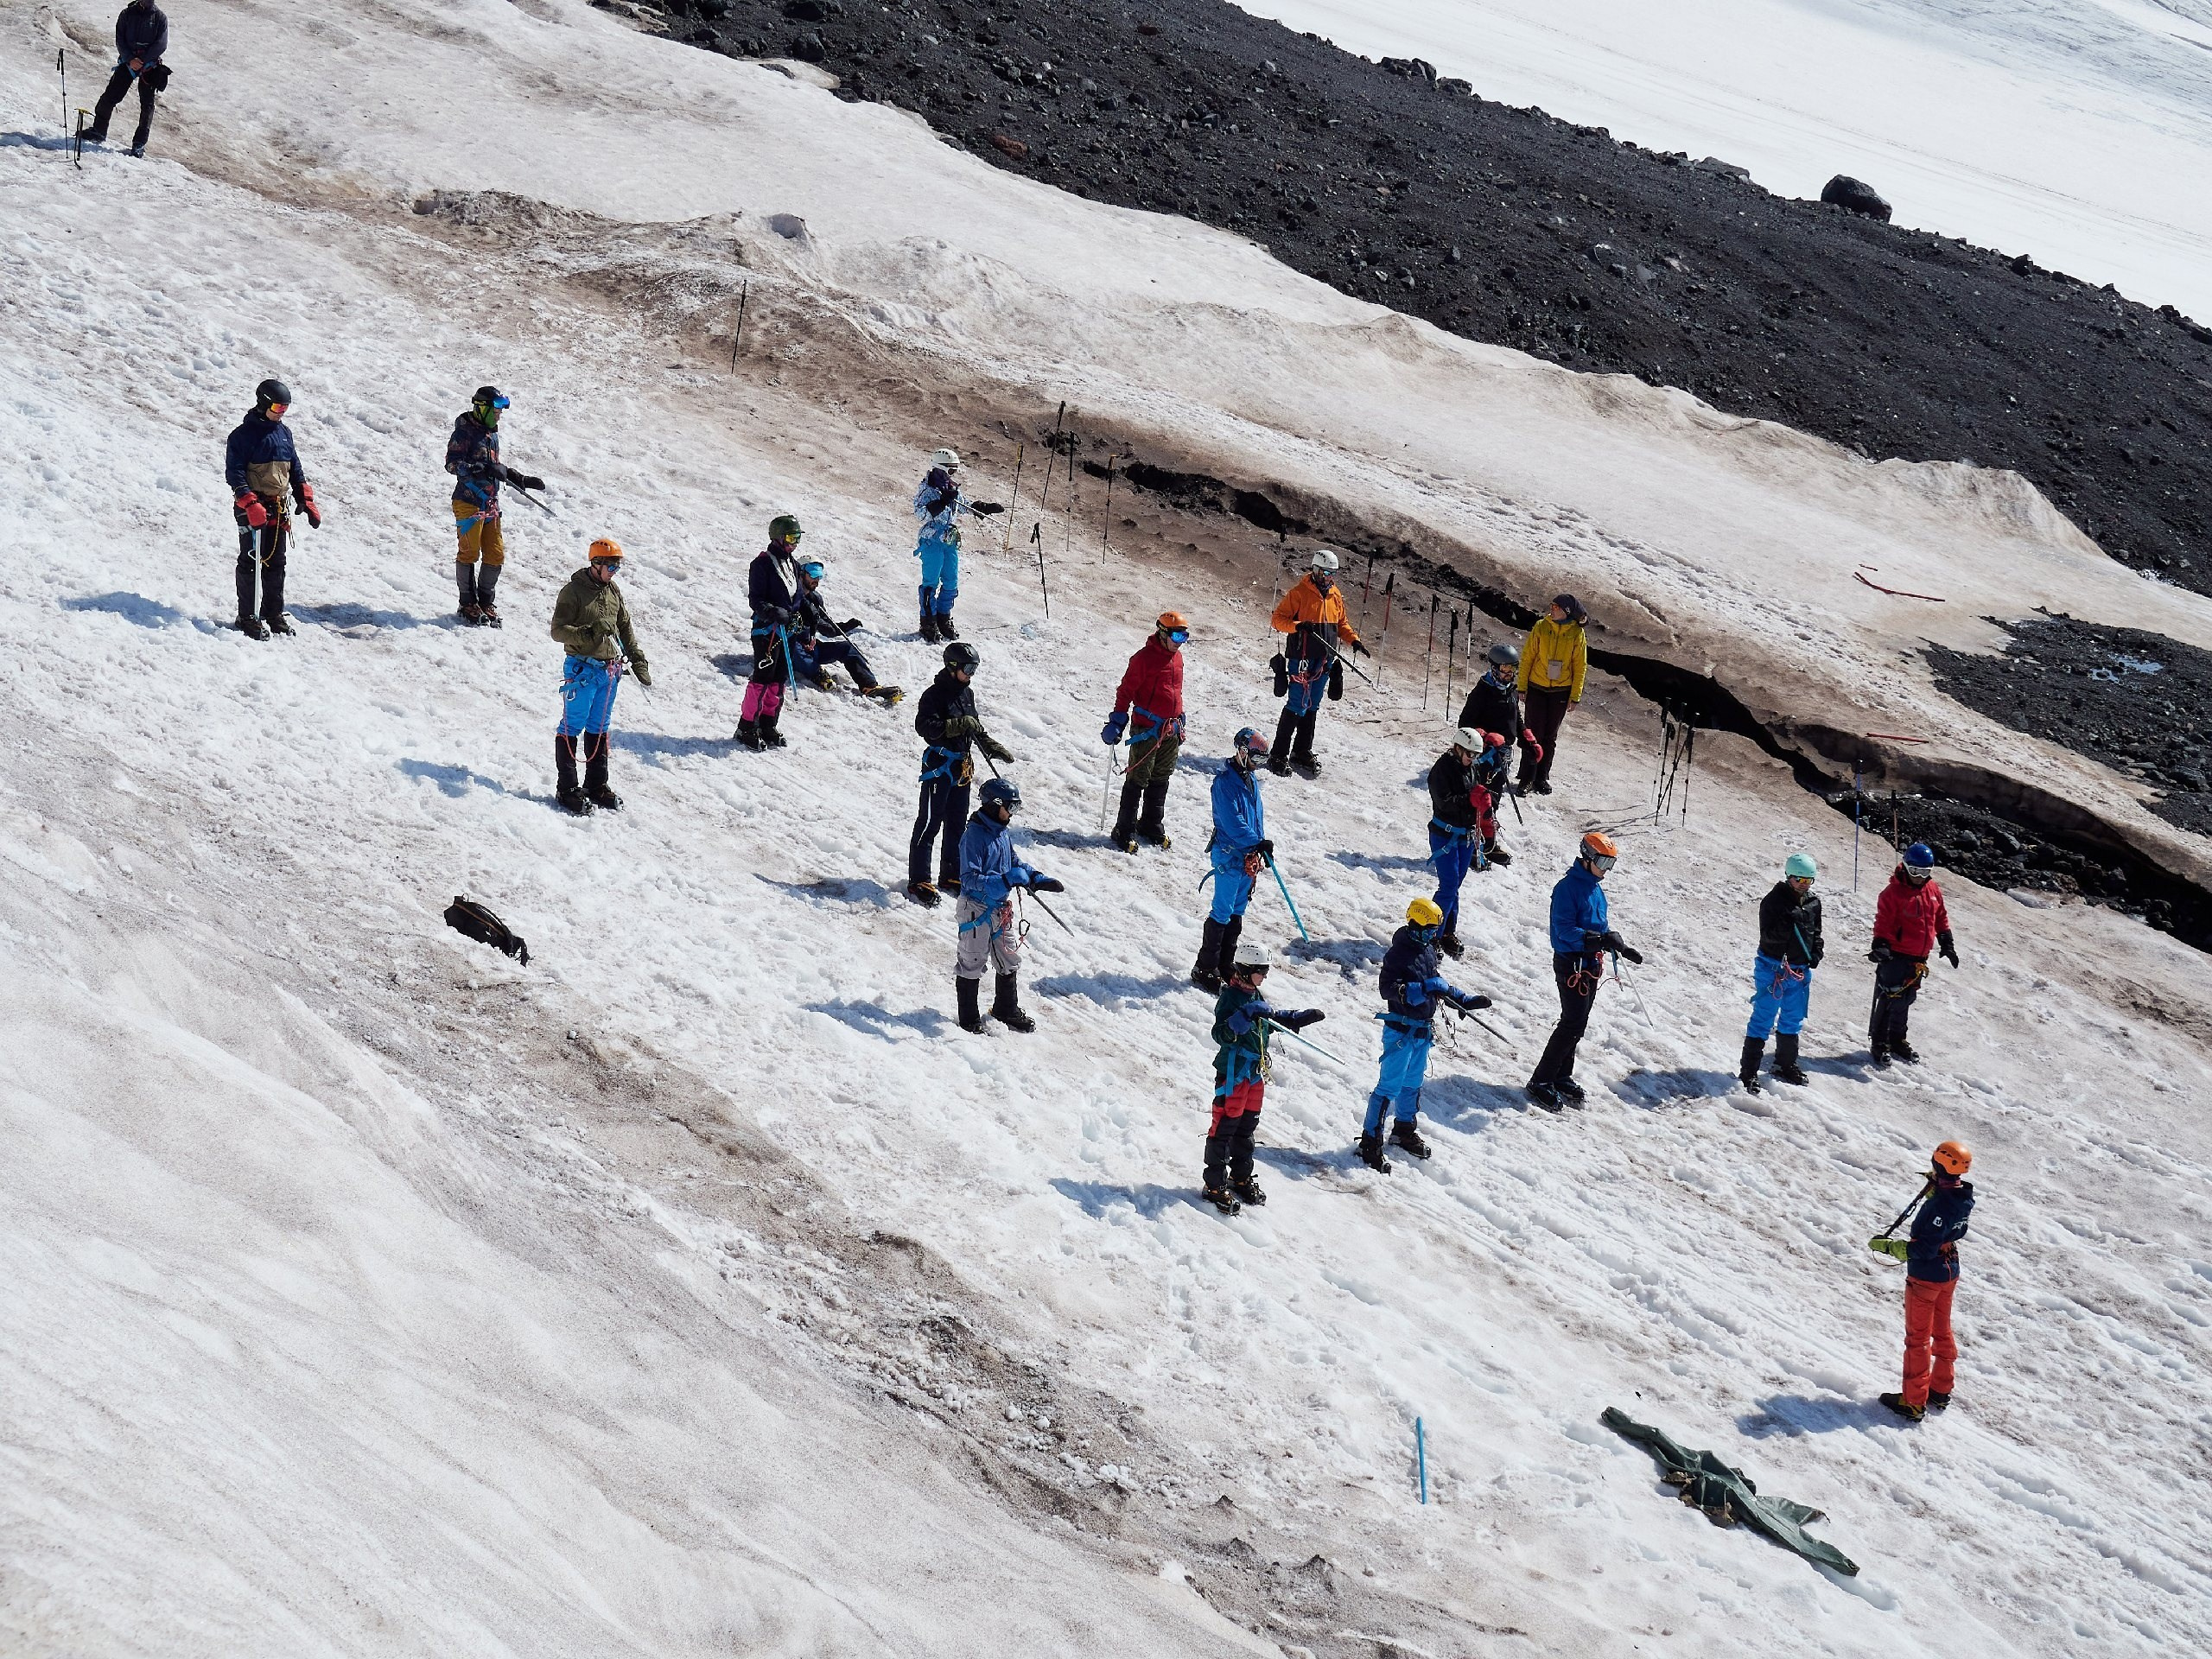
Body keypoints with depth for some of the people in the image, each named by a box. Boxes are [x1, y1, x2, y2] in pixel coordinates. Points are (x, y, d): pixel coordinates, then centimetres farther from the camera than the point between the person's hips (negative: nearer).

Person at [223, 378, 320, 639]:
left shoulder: (283, 432, 14)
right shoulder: (243, 434, -8)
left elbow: (295, 470, 21)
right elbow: (234, 473, -13)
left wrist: (307, 502, 14)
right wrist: (250, 504, -24)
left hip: (280, 509, 7)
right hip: (252, 509, -7)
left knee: (276, 563, 11)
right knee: (251, 562, -3)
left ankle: (274, 613, 19)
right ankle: (248, 617, 2)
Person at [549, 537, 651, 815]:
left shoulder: (613, 591, 12)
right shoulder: (574, 591, -9)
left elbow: (625, 628, 20)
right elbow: (558, 630, -12)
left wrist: (638, 661, 16)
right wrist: (588, 635, -28)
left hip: (609, 671, 7)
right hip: (582, 669, -7)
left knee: (599, 729, 13)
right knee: (572, 727, -3)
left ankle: (597, 786, 21)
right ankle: (567, 790, 1)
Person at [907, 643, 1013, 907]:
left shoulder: (967, 694, 14)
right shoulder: (935, 694, -11)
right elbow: (925, 726, -24)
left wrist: (996, 749, 19)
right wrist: (959, 725, -28)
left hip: (962, 768, 8)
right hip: (939, 766, -8)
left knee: (957, 824, 15)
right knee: (929, 824, -6)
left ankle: (951, 876, 25)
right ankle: (918, 882, -4)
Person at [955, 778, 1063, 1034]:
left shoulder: (1003, 832, 3)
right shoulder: (974, 835, -22)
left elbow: (1015, 864, 18)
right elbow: (970, 879, -27)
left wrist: (1038, 880, 3)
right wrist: (1006, 880, -35)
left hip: (1002, 907, 8)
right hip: (977, 908, -8)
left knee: (1010, 960, 18)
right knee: (972, 964, 5)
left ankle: (1007, 1010, 35)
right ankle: (969, 1018, 16)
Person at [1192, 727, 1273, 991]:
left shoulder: (1251, 779, 12)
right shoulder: (1225, 781, -16)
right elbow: (1232, 821, -24)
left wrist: (1263, 849, 17)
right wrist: (1257, 842, -31)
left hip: (1249, 856, 9)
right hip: (1229, 854, -9)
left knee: (1237, 911, 14)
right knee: (1222, 912, -7)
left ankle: (1226, 963, 23)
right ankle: (1205, 968, -2)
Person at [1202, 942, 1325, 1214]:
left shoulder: (1255, 998, 10)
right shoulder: (1230, 998, -17)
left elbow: (1278, 1017, 28)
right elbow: (1221, 1034, -31)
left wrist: (1306, 1016, 18)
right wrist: (1246, 1015, -42)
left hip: (1255, 1074, 9)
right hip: (1232, 1073, -9)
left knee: (1247, 1127, 18)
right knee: (1224, 1127, -4)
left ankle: (1241, 1177, 30)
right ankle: (1215, 1185, 0)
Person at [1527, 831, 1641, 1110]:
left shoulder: (1596, 888, 13)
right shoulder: (1568, 887, -15)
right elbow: (1565, 929, -23)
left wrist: (1624, 948, 12)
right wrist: (1598, 940, -33)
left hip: (1591, 963, 9)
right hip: (1571, 963, -9)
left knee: (1578, 1024, 12)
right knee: (1573, 1023, -12)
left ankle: (1562, 1076, 22)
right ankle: (1541, 1082, -7)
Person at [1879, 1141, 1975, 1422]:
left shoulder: (1939, 1203, -31)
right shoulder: (1964, 1196, -5)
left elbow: (1925, 1249, -31)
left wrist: (1888, 1246, -25)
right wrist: (1934, 1188, 18)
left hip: (1925, 1277, -8)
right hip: (1949, 1272, 8)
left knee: (1917, 1338, 3)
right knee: (1942, 1331, 22)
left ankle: (1913, 1402, 11)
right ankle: (1941, 1391, 34)